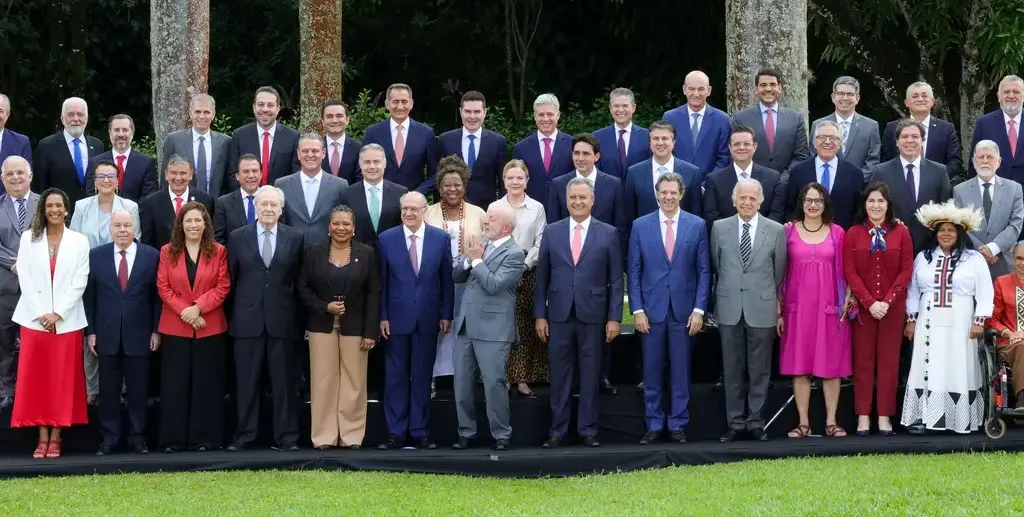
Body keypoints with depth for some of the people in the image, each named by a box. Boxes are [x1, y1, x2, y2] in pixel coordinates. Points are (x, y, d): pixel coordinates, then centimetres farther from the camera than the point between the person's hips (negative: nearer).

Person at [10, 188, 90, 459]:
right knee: (35, 378, -1)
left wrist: (58, 313, -10)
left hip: (66, 320, -1)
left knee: (62, 378, -1)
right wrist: (40, 313, -9)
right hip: (34, 319, 1)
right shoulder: (29, 238, 6)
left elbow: (80, 282, -2)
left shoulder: (79, 241, 4)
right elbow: (24, 278, 1)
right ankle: (42, 438, 3)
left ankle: (55, 438, 3)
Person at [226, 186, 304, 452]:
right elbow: (231, 279, 7)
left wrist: (299, 317, 2)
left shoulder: (294, 238, 6)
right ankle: (243, 436, 8)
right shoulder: (238, 237, 5)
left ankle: (286, 437, 8)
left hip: (282, 319, 0)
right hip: (247, 319, 0)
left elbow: (298, 279, 6)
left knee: (283, 381, 3)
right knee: (247, 382, 3)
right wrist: (232, 316, 5)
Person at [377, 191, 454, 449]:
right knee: (396, 376, 3)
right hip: (397, 318, 0)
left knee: (422, 377, 6)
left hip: (428, 319, 0)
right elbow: (381, 281, 2)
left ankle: (420, 432, 12)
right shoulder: (387, 239, 1)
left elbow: (447, 279, 5)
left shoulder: (441, 238, 1)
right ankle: (396, 433, 7)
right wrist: (382, 316, -3)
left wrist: (446, 315, 1)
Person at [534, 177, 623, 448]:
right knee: (559, 375, 5)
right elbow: (542, 276, 7)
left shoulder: (608, 233, 2)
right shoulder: (552, 232, 6)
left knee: (590, 376, 5)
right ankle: (558, 430, 11)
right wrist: (540, 314, 2)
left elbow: (616, 280, 2)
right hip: (559, 315, 1)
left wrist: (614, 317, -3)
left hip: (593, 316, -1)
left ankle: (588, 430, 12)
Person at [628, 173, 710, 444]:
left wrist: (699, 309, -4)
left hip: (683, 309, 0)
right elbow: (633, 271, 4)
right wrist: (637, 310, -3)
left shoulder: (697, 225, 3)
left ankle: (678, 425, 11)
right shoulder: (640, 226, 4)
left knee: (681, 371, 4)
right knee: (652, 372, 4)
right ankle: (653, 425, 12)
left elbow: (704, 270, 3)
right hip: (651, 309, 0)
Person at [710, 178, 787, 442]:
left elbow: (780, 271, 6)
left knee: (760, 369, 4)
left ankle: (756, 421, 11)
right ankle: (735, 421, 12)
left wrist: (776, 302, 9)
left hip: (762, 308, -1)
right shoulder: (719, 228, 4)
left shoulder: (776, 230, 1)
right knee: (732, 369, 5)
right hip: (730, 308, 1)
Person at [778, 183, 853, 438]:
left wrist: (847, 302, -5)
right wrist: (779, 311, 1)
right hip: (798, 306, 0)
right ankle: (803, 423, 5)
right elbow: (781, 273, 5)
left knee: (831, 363, 1)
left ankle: (831, 421, 7)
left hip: (830, 307, 0)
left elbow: (844, 271, 7)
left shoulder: (837, 233, 6)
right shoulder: (789, 232, 4)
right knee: (799, 364, 1)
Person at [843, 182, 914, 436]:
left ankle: (885, 416, 6)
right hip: (862, 306, 0)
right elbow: (849, 271, -3)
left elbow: (906, 270, -1)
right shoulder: (853, 233, 2)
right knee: (863, 360, 2)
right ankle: (863, 416, 4)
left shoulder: (901, 232, 2)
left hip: (892, 307, 0)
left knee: (889, 360, 3)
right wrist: (869, 302, -13)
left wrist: (887, 301, -11)